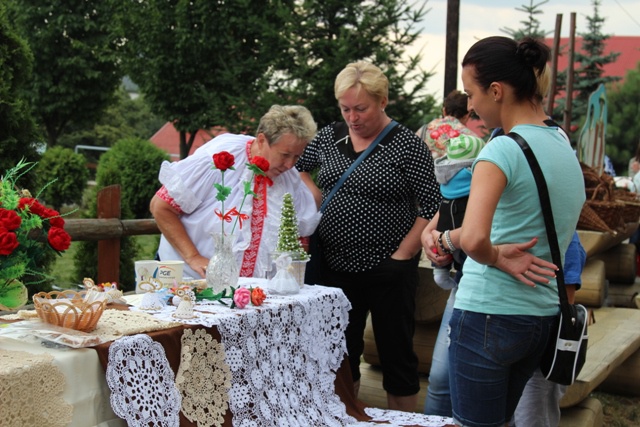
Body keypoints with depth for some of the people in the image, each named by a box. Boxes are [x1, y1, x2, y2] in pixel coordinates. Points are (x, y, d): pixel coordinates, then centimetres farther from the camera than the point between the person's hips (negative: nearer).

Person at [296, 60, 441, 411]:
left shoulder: (407, 145, -9)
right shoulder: (329, 136, 5)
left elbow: (431, 209, -10)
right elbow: (295, 167, 20)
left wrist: (402, 255, -14)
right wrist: (318, 200, 4)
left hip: (388, 270, -4)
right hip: (337, 266, 5)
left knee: (396, 353, 6)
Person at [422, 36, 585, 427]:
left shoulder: (503, 149, -17)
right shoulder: (565, 147, 9)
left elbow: (473, 238, -32)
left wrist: (495, 257, -12)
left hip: (489, 314, -8)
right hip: (543, 316, 8)